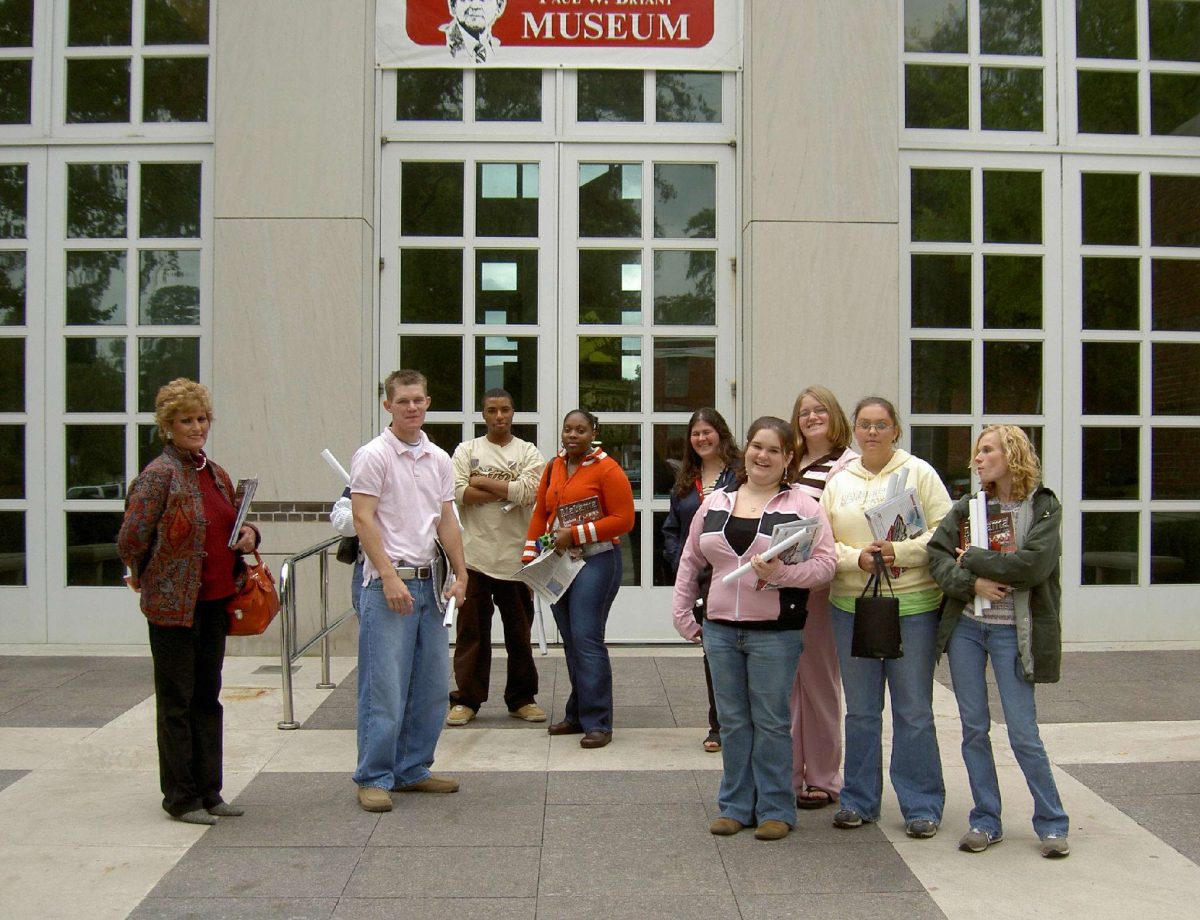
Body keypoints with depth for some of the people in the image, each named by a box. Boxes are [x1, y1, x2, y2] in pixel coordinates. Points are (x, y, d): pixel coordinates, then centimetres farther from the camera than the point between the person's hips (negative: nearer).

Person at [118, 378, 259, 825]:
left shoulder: (215, 472, 11)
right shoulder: (160, 474, -13)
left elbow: (228, 524, 24)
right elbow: (131, 540, -15)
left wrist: (249, 532, 2)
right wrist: (148, 576, 2)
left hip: (215, 600, 7)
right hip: (174, 603, -7)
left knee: (208, 697, 13)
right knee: (177, 701, 4)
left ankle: (208, 791, 23)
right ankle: (181, 797, 15)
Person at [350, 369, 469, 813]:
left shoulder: (439, 459, 13)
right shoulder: (373, 455, -7)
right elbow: (363, 519, -12)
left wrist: (460, 575, 8)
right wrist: (390, 577, -18)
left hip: (429, 581, 7)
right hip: (388, 582, -7)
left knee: (431, 685, 11)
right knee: (384, 688, -5)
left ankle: (412, 770, 23)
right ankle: (374, 778, 6)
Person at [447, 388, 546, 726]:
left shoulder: (529, 453, 6)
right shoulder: (466, 450, 8)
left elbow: (530, 492, -12)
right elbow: (456, 492, -8)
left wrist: (483, 482, -6)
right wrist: (507, 491, -10)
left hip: (516, 555, 0)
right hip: (474, 555, 0)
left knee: (520, 631, 8)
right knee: (471, 630, 4)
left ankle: (521, 698, 20)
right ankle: (466, 699, 14)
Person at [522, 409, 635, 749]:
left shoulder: (607, 469, -8)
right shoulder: (553, 467, 11)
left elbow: (623, 520, -12)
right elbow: (540, 513, 16)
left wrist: (575, 534, -15)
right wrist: (529, 558, 8)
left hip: (595, 561, -7)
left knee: (587, 640, -10)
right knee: (571, 641, 12)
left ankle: (597, 723, -4)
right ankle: (578, 715, 22)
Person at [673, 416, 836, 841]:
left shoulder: (803, 506, -3)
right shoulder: (715, 503, 10)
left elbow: (825, 564, -10)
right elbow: (690, 561, 16)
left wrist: (780, 573, -25)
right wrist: (683, 614, 13)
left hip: (775, 634, -4)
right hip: (720, 630, 4)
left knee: (771, 722, 3)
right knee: (732, 721, 12)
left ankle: (775, 810, 16)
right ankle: (736, 806, 23)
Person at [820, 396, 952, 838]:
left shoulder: (919, 473, 0)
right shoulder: (838, 483, 10)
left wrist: (900, 552, -18)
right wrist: (857, 558, -12)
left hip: (912, 606, -3)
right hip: (851, 607, 3)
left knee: (913, 710, 3)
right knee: (860, 710, 12)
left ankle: (922, 805, 15)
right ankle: (859, 800, 24)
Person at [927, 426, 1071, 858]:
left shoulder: (1045, 507, -4)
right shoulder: (968, 506, 7)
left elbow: (1033, 564, -17)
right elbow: (935, 552, -2)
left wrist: (972, 558, -12)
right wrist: (971, 582, -17)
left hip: (1014, 631, -4)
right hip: (965, 627, 4)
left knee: (1023, 732, -2)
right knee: (974, 728, 8)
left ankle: (1052, 823, 16)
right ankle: (986, 821, 19)